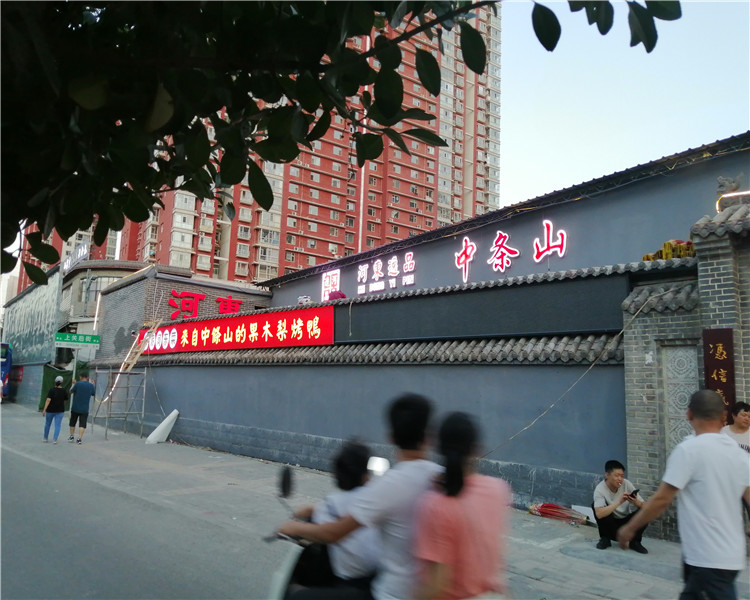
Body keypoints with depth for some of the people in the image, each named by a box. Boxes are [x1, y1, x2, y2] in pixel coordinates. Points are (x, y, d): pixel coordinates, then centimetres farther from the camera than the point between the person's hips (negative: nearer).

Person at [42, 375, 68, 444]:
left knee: (47, 424, 17)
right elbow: (65, 401, 8)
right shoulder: (64, 391, -3)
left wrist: (44, 409, -18)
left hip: (50, 410, -1)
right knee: (57, 425, 3)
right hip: (60, 410, 1)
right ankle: (54, 439, -7)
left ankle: (45, 438, 28)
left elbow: (48, 400, -18)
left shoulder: (52, 390, -11)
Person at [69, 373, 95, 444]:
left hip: (75, 408, -1)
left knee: (72, 423, 18)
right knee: (82, 424, 1)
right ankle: (79, 439, -6)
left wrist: (73, 384, 18)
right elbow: (93, 394, 14)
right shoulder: (91, 385, -2)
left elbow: (71, 391, 3)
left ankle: (72, 436, 27)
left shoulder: (77, 384, -10)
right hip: (85, 409, 1)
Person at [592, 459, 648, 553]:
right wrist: (619, 502, -43)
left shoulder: (627, 484, -15)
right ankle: (605, 539, -6)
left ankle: (635, 542, -3)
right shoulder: (600, 489, -23)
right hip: (610, 525, -2)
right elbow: (599, 514, -38)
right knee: (596, 507, -28)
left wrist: (636, 502, -36)